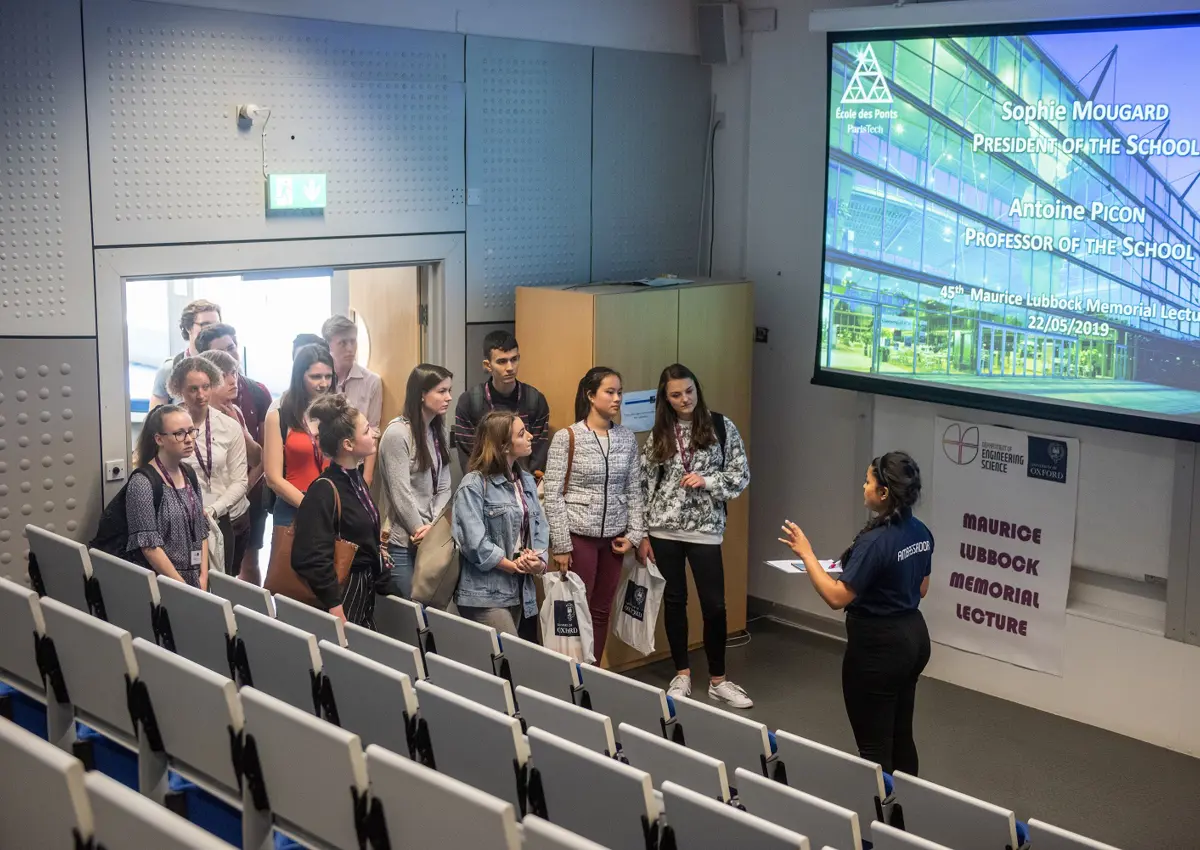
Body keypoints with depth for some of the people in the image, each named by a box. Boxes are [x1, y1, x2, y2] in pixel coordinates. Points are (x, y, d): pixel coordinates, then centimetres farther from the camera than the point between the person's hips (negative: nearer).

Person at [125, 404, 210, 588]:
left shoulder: (189, 475, 9)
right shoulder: (142, 483, -11)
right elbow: (149, 545, -14)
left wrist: (203, 578, 2)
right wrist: (183, 589, -14)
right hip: (162, 584, -5)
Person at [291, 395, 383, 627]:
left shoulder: (356, 478, 7)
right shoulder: (324, 491, -20)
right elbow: (313, 558, -25)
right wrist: (335, 612, -24)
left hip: (365, 587, 8)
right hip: (342, 591, -8)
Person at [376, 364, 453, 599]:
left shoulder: (437, 431, 11)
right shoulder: (397, 432, -13)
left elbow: (444, 488, 7)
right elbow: (401, 494, -15)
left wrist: (433, 527, -7)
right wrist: (421, 531, -9)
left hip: (431, 540, 7)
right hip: (403, 542, -7)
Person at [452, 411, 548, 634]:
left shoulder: (527, 481, 11)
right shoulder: (474, 485, -12)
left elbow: (540, 527, 10)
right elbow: (474, 543, -18)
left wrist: (539, 562, -9)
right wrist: (515, 566, -12)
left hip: (518, 590, 7)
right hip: (485, 595, -7)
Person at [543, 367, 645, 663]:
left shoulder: (627, 438, 5)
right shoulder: (566, 438, -9)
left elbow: (634, 491, 9)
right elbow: (553, 496, -10)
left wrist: (634, 535, 1)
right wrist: (560, 545, -12)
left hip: (613, 536, 4)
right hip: (578, 535, -4)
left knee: (601, 610, 10)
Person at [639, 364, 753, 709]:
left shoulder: (721, 427, -1)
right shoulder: (659, 435, 4)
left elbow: (741, 475, 0)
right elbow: (645, 485, 4)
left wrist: (706, 480, -15)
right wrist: (643, 534, 1)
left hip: (705, 529, -1)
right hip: (664, 530, 2)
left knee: (714, 605, 0)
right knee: (674, 602, 9)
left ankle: (718, 680, 14)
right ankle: (682, 674, 23)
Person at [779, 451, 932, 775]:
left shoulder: (875, 541, -24)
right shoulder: (920, 532, 2)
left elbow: (837, 597, -23)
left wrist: (806, 555, -16)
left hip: (879, 646, -9)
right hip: (914, 636, 9)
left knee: (874, 745, 3)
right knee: (901, 736, 19)